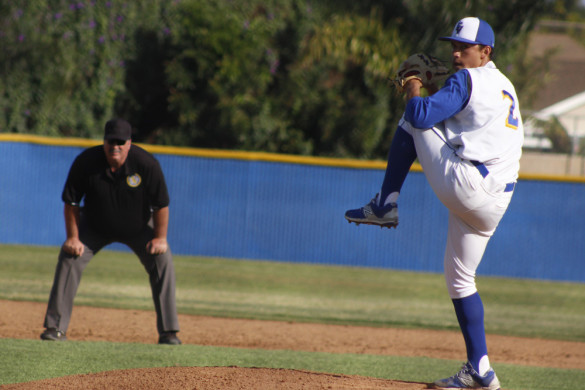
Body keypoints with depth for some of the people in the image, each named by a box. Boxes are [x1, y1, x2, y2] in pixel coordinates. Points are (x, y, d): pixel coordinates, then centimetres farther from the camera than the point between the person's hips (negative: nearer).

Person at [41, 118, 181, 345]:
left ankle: (168, 331, -7)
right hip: (95, 227, 0)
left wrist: (160, 238, -16)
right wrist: (73, 237, -14)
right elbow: (71, 202, -13)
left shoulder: (146, 164, -28)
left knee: (162, 262, -15)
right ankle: (55, 328, -9)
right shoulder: (86, 162, -26)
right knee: (69, 257, -15)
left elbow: (161, 204, -16)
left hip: (139, 227, 0)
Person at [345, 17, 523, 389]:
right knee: (460, 278, 18)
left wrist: (413, 89, 7)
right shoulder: (505, 87, 22)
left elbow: (422, 115, -13)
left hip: (463, 183, -9)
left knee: (412, 121, 8)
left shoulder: (466, 81, -5)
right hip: (494, 203, 9)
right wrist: (435, 92, 29)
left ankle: (386, 205, 9)